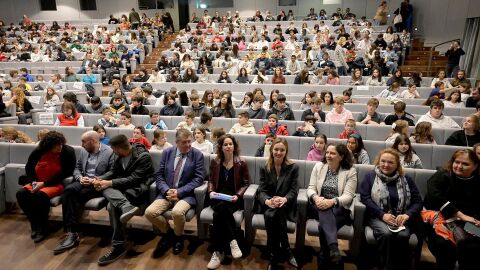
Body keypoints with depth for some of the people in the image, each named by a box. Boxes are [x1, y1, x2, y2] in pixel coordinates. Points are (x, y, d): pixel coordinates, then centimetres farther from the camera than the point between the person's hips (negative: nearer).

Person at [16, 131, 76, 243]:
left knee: (41, 195, -32)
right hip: (38, 183, 5)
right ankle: (35, 225, -1)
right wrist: (33, 181, -6)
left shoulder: (68, 151, -15)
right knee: (21, 194, -19)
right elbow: (28, 167, 12)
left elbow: (65, 173, -16)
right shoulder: (38, 151, -2)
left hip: (57, 184, -5)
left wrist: (44, 183, -19)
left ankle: (43, 228, -9)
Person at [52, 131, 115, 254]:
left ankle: (71, 233, -16)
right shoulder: (83, 150, 13)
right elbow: (77, 168, 16)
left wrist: (94, 180, -18)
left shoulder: (109, 152, -8)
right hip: (83, 181, 5)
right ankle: (71, 232, -26)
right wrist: (80, 177, -5)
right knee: (68, 190, -26)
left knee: (78, 195, -29)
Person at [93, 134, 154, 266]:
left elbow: (134, 179, -21)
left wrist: (110, 183, -21)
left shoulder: (143, 156, -17)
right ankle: (126, 206, -46)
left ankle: (118, 246, -21)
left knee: (112, 205, -29)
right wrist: (100, 179, -7)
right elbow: (113, 171, 13)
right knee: (105, 188, -23)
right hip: (123, 186, 8)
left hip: (138, 189, -7)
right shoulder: (121, 155, 6)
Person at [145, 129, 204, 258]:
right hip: (167, 192, 4)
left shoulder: (197, 155, -3)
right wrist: (166, 190, -13)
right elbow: (159, 175, 5)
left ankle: (178, 237, 2)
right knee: (149, 212, -19)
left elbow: (199, 178, -8)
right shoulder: (167, 152, 6)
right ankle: (168, 233, 11)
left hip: (186, 194, -3)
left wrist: (179, 192, -16)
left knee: (177, 212, -33)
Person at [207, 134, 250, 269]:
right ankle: (232, 240, -26)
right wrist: (211, 191, -5)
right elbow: (211, 180, 15)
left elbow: (246, 183, 3)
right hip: (218, 197, 2)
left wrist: (238, 195, -12)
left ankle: (218, 252, -23)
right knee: (222, 209, -35)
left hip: (233, 198, -2)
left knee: (218, 214, -32)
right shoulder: (215, 162, 9)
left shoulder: (241, 163, 2)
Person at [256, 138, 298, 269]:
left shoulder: (293, 167, 0)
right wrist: (267, 201, -27)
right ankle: (285, 251, -18)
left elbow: (294, 190, -5)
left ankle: (274, 257, -19)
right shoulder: (264, 168, 5)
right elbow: (261, 190, -2)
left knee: (272, 215, -34)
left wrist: (284, 199, -28)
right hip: (268, 205, 2)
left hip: (285, 205, -2)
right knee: (271, 215, -34)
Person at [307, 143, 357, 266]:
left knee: (323, 225, -34)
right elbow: (311, 188, 3)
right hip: (320, 206, 2)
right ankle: (333, 247, -50)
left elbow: (348, 196, -10)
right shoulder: (318, 166, 7)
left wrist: (332, 202, -28)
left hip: (339, 208, -1)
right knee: (324, 208, -37)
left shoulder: (350, 171, -2)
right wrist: (316, 198, -21)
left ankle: (324, 260, -21)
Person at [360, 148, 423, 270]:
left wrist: (407, 215, -13)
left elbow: (418, 201, 8)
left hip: (400, 218, 2)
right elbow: (365, 197, -4)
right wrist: (383, 215, -16)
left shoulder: (406, 179, 13)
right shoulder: (370, 176, 7)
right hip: (377, 217, -1)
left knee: (403, 235, -30)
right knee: (386, 234, -32)